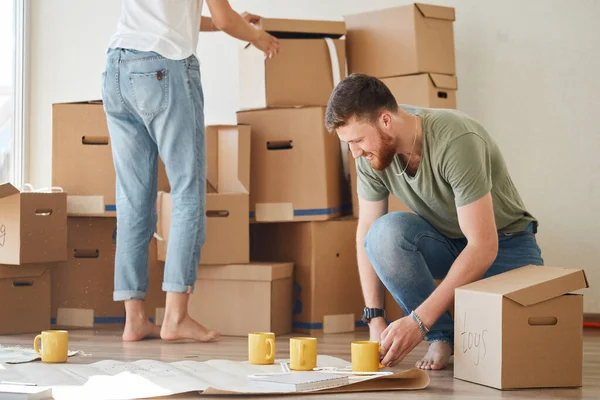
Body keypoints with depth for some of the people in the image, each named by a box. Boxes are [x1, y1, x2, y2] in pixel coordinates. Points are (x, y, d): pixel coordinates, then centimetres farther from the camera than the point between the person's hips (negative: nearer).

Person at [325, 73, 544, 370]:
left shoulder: (457, 140, -32)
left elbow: (484, 246, -33)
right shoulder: (372, 151, -13)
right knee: (387, 232, -30)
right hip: (444, 242, 5)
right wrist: (375, 318, -15)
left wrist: (418, 321, -35)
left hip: (503, 242, -4)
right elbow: (366, 234, -4)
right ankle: (441, 336, -11)